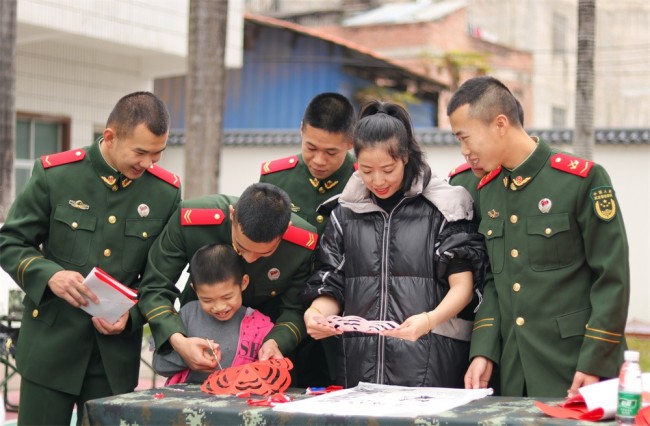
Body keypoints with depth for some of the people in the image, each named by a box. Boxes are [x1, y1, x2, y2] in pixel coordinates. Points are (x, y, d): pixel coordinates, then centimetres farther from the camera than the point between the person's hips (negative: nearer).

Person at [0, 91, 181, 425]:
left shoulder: (166, 191, -1)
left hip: (117, 351, 2)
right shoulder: (54, 174, -7)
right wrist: (49, 274, -20)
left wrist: (131, 315, -10)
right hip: (51, 343, -2)